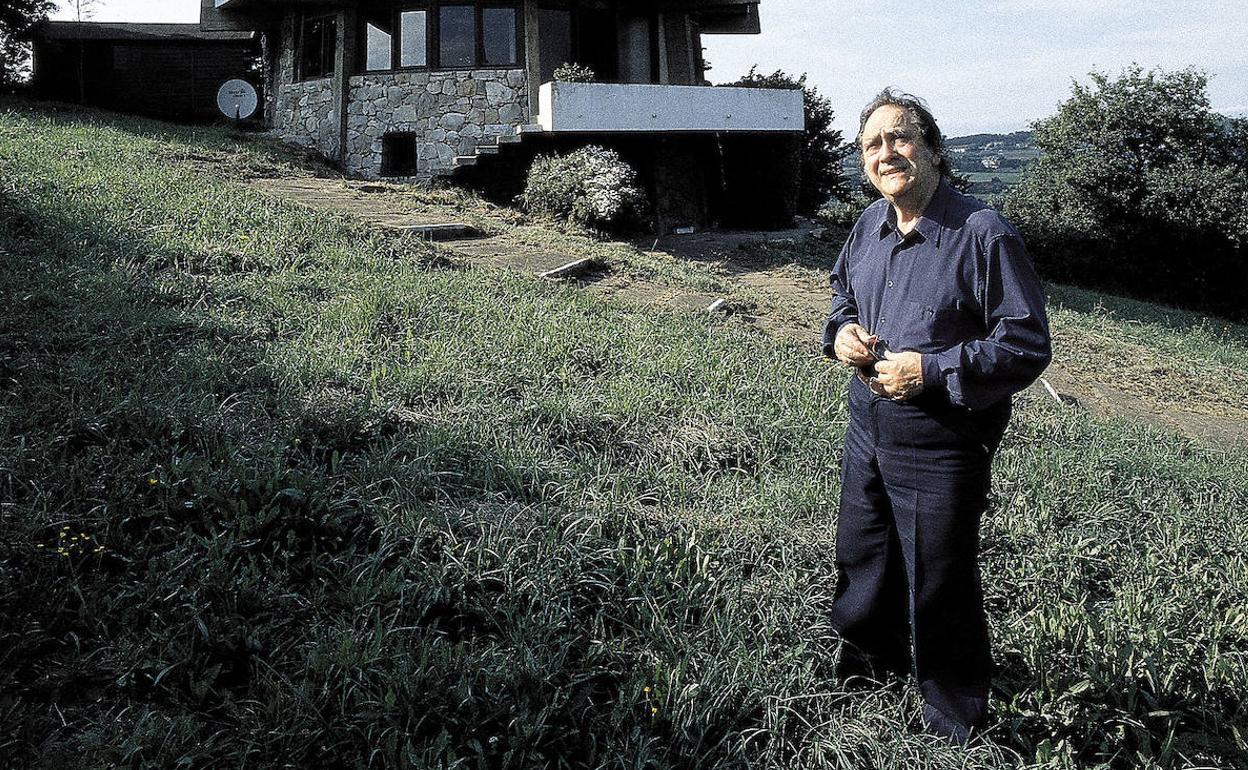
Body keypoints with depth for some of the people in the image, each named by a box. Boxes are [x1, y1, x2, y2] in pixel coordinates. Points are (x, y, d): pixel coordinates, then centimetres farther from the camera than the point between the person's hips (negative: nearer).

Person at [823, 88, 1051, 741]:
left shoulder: (984, 236, -18)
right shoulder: (869, 225, 3)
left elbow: (1026, 348, -18)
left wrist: (932, 371, -24)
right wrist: (841, 331, -1)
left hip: (940, 447, -7)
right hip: (867, 427, 7)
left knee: (939, 590, 8)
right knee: (860, 562, 25)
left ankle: (957, 726, 32)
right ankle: (867, 664, 53)